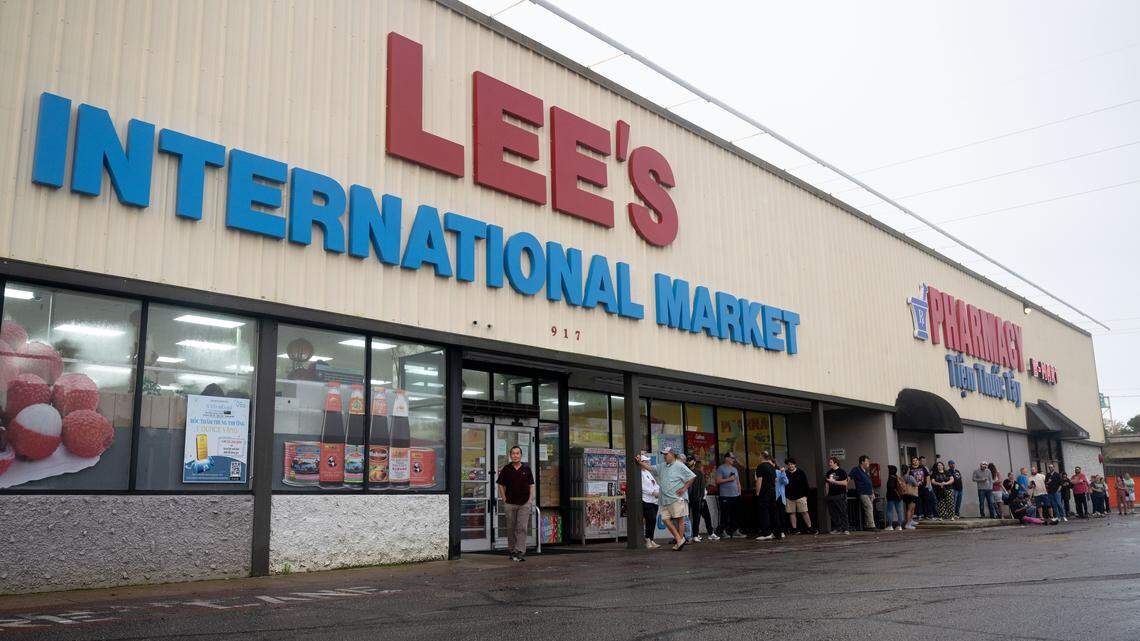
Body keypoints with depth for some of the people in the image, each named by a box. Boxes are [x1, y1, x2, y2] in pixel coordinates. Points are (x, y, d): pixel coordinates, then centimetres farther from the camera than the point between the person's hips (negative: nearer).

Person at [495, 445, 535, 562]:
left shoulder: (526, 468, 4)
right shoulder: (506, 469, 2)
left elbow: (531, 485, 9)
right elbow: (500, 485, 9)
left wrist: (531, 500, 0)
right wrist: (504, 499, 2)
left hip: (524, 503, -1)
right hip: (510, 503, 1)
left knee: (522, 528, -7)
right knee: (511, 528, 8)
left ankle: (520, 552, -9)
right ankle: (511, 550, 20)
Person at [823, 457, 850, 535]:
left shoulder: (841, 471, -1)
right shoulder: (829, 473, 16)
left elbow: (845, 483, -9)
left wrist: (833, 481, -14)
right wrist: (827, 493, 12)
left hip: (840, 495, -5)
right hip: (831, 495, 6)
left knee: (843, 513, -6)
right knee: (833, 514, 3)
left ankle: (846, 529, -3)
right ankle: (837, 529, 8)